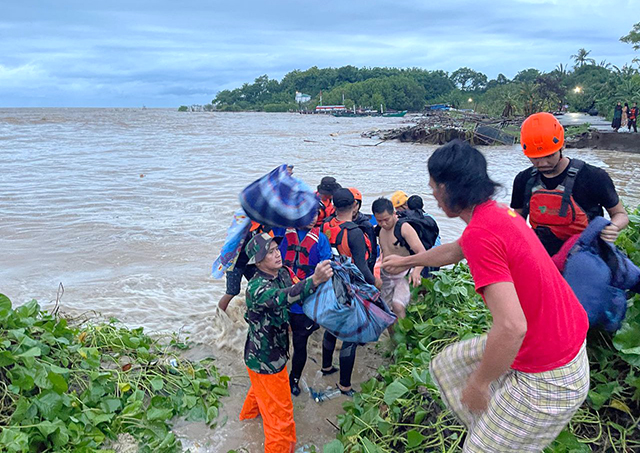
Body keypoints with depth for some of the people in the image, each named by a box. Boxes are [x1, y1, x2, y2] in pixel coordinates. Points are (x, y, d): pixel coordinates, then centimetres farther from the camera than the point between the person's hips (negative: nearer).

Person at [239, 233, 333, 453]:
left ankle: (249, 412, 67)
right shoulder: (256, 287, -33)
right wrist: (314, 280, -70)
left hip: (274, 350, 9)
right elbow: (281, 298, -54)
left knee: (262, 387, 38)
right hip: (264, 359, -9)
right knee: (280, 416, 4)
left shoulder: (283, 273, -8)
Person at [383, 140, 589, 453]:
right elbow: (454, 251, 22)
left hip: (547, 380, -9)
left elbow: (512, 327, -33)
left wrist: (478, 383, -17)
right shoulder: (499, 211, 3)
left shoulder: (480, 234, -27)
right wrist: (406, 261, 37)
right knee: (448, 365, 20)